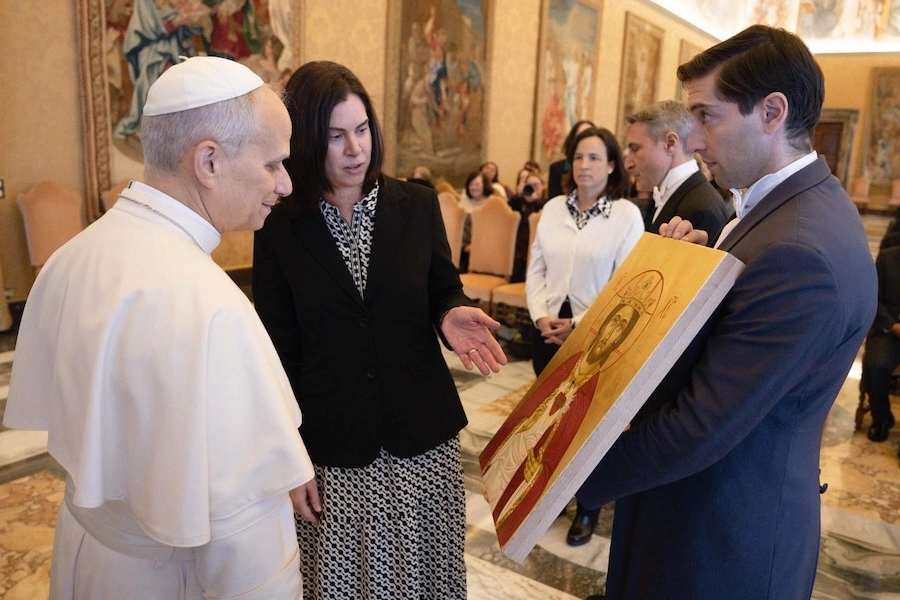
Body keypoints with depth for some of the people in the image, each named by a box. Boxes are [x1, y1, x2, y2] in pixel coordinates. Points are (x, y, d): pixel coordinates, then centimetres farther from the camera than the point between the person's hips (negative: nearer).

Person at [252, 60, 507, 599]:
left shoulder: (419, 205, -2)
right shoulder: (279, 230, -5)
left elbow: (443, 290, 6)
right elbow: (280, 351, -2)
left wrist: (452, 315, -18)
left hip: (422, 435, 2)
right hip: (331, 446, -1)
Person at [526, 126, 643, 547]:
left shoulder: (627, 214, -6)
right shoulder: (553, 208, 6)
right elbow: (535, 270, 5)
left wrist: (578, 325, -14)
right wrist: (542, 317, -9)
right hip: (548, 329, 4)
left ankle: (588, 508, 28)